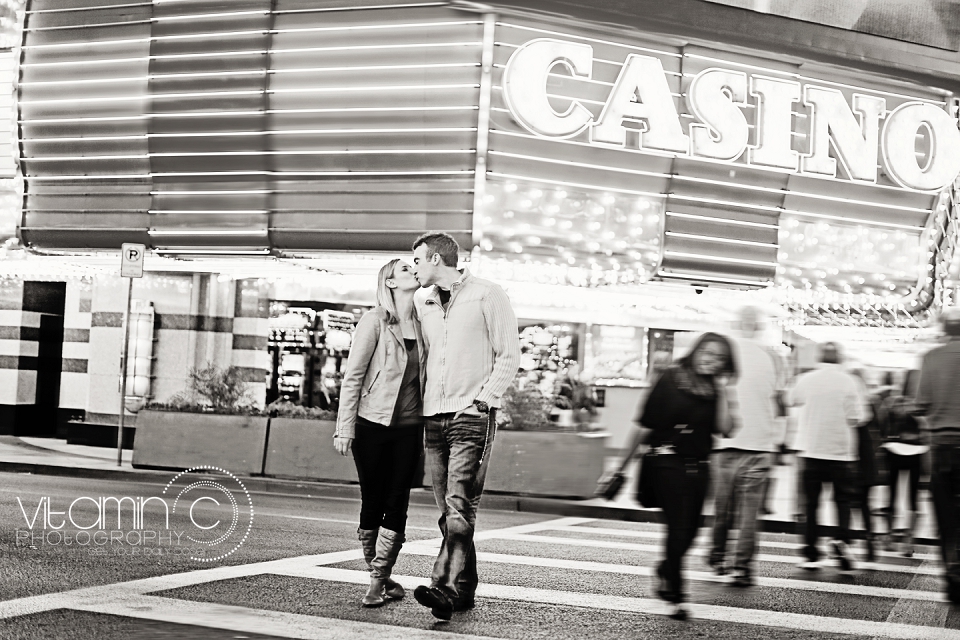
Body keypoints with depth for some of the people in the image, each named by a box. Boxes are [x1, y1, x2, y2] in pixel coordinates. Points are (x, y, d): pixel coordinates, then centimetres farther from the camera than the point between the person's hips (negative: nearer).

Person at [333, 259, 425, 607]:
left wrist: (427, 431, 11)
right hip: (373, 425, -4)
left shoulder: (420, 325, 10)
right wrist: (344, 428, -10)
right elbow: (352, 376, -6)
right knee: (372, 502, 3)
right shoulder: (374, 320, -5)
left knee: (397, 504, 0)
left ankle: (379, 581, 5)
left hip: (408, 428, 4)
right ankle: (379, 577, 14)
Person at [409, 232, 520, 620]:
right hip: (433, 416, 6)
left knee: (459, 505, -15)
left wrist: (482, 400, -10)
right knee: (448, 509, 6)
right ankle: (465, 589, 13)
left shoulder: (487, 296, -2)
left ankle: (445, 588, -23)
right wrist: (419, 404, 11)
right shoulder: (422, 302, 15)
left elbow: (509, 355, -2)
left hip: (472, 416, -6)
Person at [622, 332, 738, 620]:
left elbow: (724, 429, -4)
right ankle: (676, 598, 1)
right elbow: (645, 424, -5)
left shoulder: (715, 390, 8)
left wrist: (722, 392, -7)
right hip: (670, 463, -5)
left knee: (689, 530, 11)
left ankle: (666, 571, 39)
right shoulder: (671, 380, -6)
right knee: (678, 529, -7)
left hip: (699, 466, 5)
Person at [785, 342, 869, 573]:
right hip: (841, 451, -1)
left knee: (810, 502, 7)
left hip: (810, 450, 1)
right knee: (843, 500, 11)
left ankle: (810, 553, 5)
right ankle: (841, 539, -10)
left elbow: (791, 400, 15)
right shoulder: (848, 382, -8)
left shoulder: (806, 379, -3)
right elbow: (857, 417, -9)